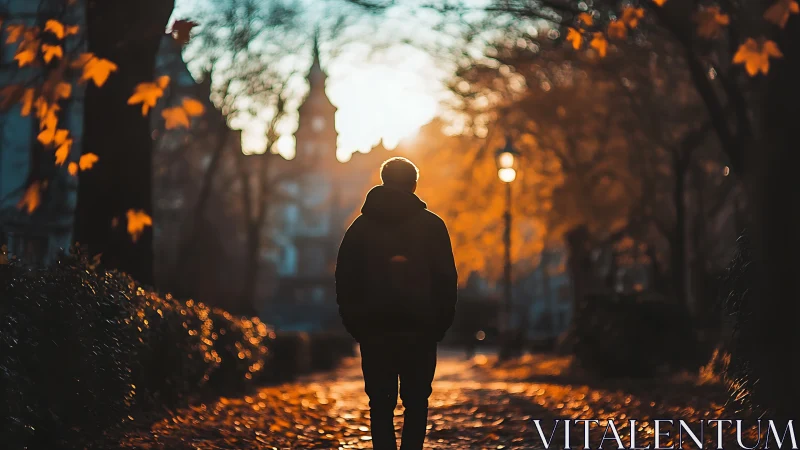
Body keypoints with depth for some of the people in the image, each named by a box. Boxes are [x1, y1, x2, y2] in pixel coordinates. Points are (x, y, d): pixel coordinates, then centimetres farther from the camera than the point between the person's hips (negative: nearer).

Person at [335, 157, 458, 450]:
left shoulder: (360, 226, 7)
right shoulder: (431, 225, 2)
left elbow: (345, 280, 6)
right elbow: (447, 280, -1)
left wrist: (354, 325, 11)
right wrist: (441, 324, 5)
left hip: (374, 330, 1)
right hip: (419, 330, -1)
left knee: (380, 404, 5)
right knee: (416, 403, 6)